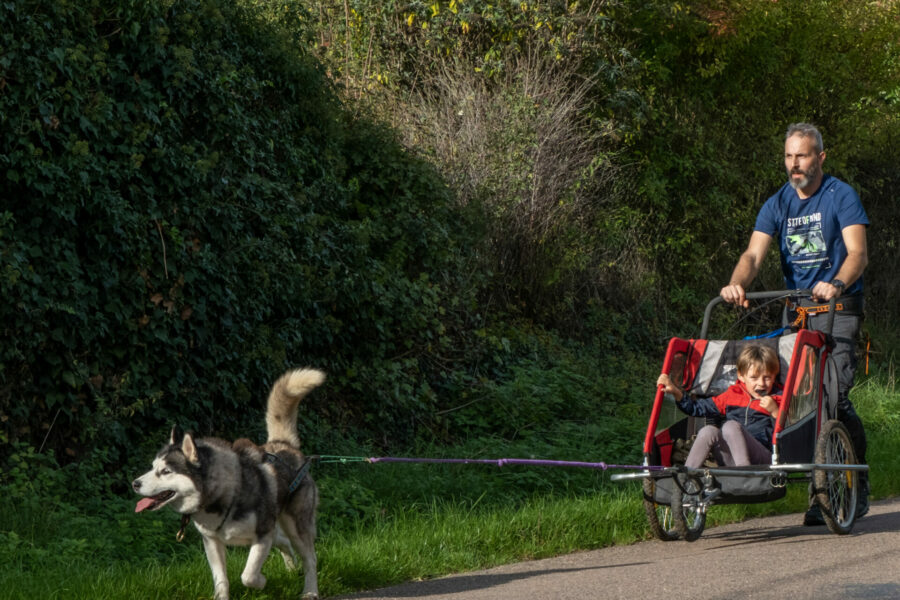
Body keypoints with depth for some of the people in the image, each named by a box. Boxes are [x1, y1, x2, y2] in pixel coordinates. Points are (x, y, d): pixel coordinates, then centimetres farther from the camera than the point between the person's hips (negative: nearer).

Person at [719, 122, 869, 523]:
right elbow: (754, 253, -3)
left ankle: (857, 487, -3)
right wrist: (737, 284, -25)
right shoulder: (778, 204, 8)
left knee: (834, 395, -17)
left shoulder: (841, 196, -5)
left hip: (838, 309, -5)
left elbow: (857, 252, -16)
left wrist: (837, 285, -37)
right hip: (796, 309, 5)